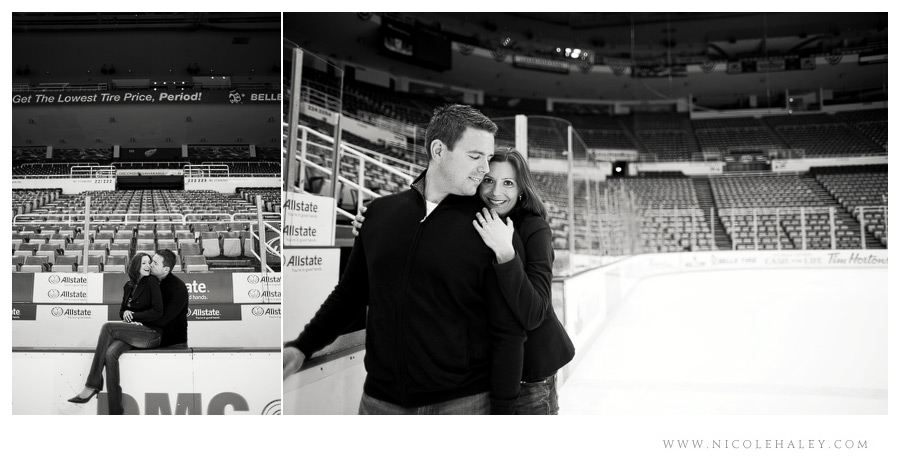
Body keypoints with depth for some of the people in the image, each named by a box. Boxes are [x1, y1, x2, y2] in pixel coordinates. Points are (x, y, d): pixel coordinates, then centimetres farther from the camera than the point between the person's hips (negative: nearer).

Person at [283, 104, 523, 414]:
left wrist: (504, 407, -7)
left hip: (461, 401, -3)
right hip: (380, 399, 3)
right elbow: (351, 293, 14)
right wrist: (302, 347, 6)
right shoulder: (381, 211, 4)